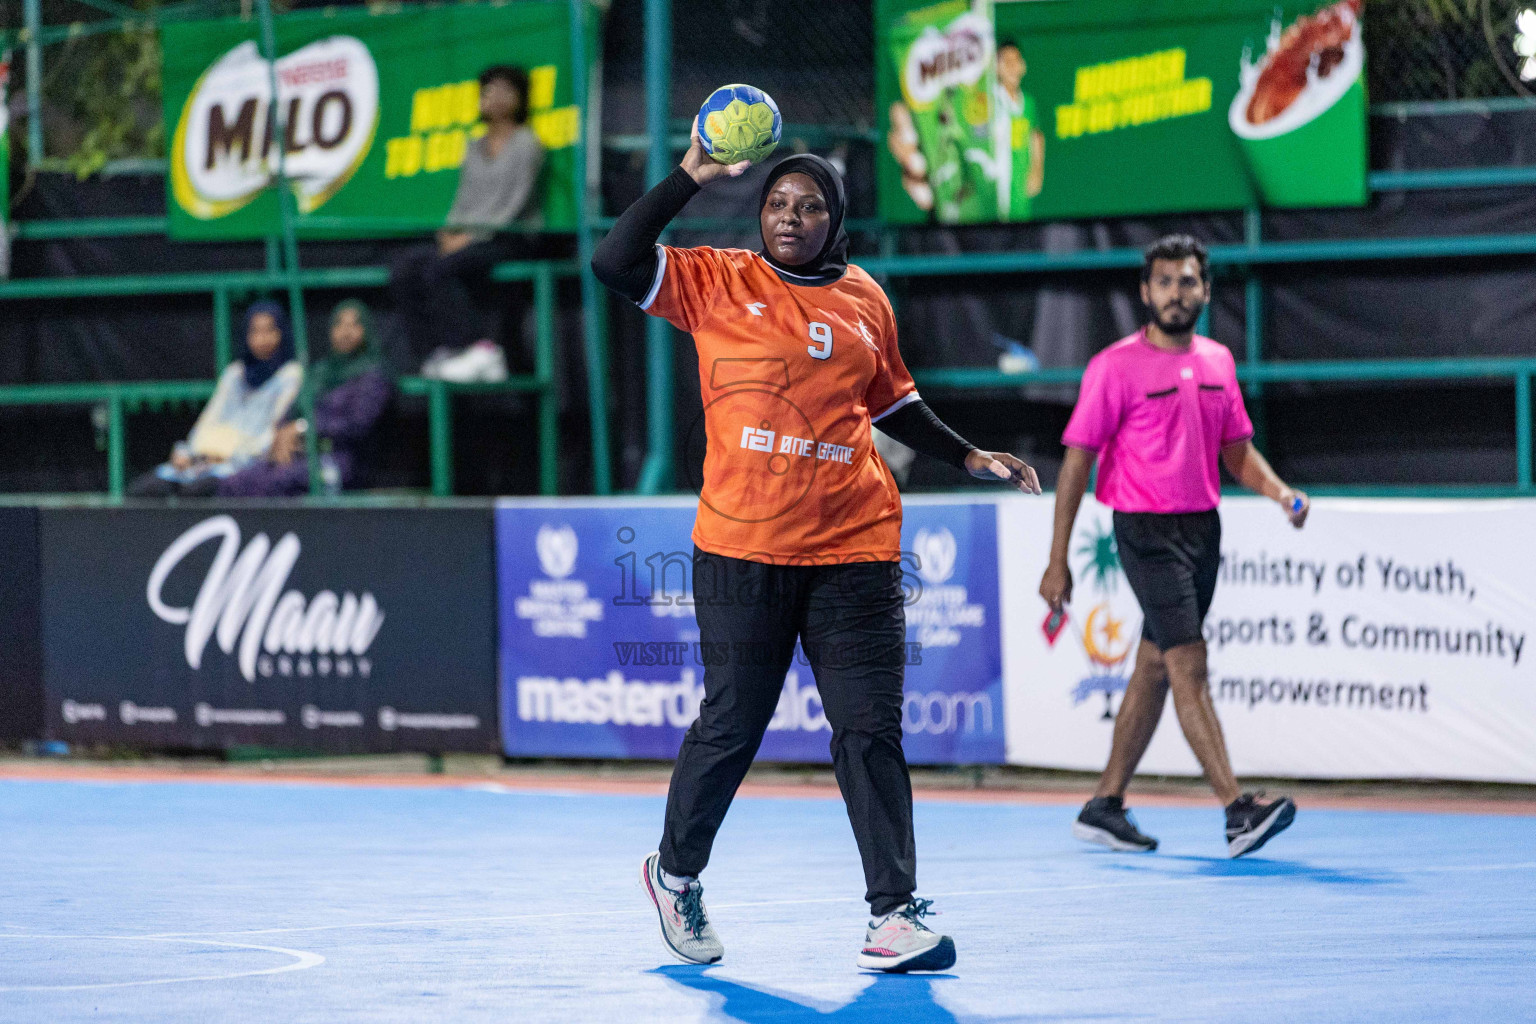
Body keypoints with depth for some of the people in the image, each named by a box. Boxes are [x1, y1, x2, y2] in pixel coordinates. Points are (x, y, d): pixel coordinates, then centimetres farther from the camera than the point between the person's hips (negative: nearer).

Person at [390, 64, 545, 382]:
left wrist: (473, 236, -15)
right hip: (465, 235, 7)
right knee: (404, 269, -18)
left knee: (439, 269, -33)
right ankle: (433, 354, -23)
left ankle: (467, 351, -31)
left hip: (506, 237, -7)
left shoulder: (525, 144, -2)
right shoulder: (475, 148, 20)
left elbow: (516, 203, -10)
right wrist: (451, 232, -2)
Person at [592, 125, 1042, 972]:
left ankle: (893, 914, -4)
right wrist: (689, 179, -8)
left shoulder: (864, 300, 12)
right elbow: (614, 264, -8)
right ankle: (676, 873, 28)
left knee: (871, 728, -4)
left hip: (853, 550, 2)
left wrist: (969, 457, 18)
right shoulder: (717, 283, 3)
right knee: (731, 726, 4)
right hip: (741, 550, -2)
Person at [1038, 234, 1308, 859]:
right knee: (1189, 664, -14)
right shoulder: (1115, 367, -7)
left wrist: (1279, 492, -2)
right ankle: (1237, 812, -21)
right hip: (1146, 528, -7)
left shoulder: (1218, 362, 11)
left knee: (1154, 670, 11)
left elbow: (1237, 451, 19)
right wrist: (1057, 562, -8)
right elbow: (1077, 461, -6)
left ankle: (1105, 807, 20)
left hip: (1203, 526, 7)